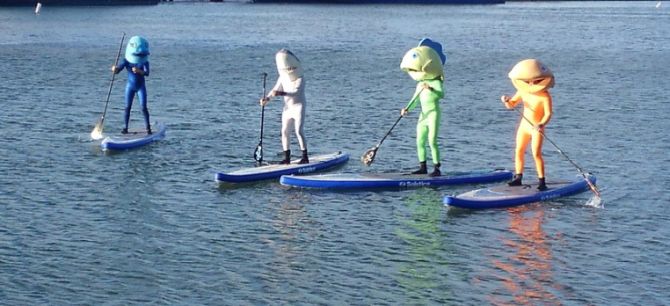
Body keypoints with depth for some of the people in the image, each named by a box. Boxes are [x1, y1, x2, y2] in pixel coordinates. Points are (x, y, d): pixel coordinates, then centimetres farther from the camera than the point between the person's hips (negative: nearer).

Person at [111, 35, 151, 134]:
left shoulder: (144, 62, -13)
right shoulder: (126, 61, -10)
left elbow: (147, 73, -26)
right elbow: (118, 70, -13)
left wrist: (139, 71, -46)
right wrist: (115, 69, -37)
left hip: (141, 86, -1)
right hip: (130, 86, 1)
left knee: (144, 107, -5)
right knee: (128, 107, 3)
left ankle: (148, 127, 4)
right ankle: (125, 127, 10)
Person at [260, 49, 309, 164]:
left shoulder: (300, 79, -14)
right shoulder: (282, 78, 7)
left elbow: (296, 91, -28)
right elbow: (275, 89, 11)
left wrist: (282, 93, -41)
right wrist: (267, 98, -6)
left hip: (298, 106, -7)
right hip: (287, 107, 7)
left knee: (299, 131, -12)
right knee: (284, 131, 4)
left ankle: (305, 157, -7)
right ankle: (287, 157, 11)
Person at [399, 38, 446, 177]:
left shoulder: (436, 83, -10)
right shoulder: (420, 84, 14)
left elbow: (441, 94, -28)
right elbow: (415, 99, 16)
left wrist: (431, 89, -44)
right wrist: (407, 108, 1)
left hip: (433, 114, -8)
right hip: (423, 115, 8)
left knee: (432, 141, -13)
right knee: (420, 142, 8)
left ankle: (436, 168, -9)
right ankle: (422, 167, 17)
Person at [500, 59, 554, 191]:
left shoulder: (544, 95, -19)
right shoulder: (522, 91, 0)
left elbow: (548, 113, -27)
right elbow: (511, 105, 9)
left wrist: (541, 124, -44)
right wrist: (507, 101, -14)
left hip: (537, 128, -7)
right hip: (524, 125, 7)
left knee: (536, 153, -15)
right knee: (518, 151, 10)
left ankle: (542, 181, -9)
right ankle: (518, 178, 22)